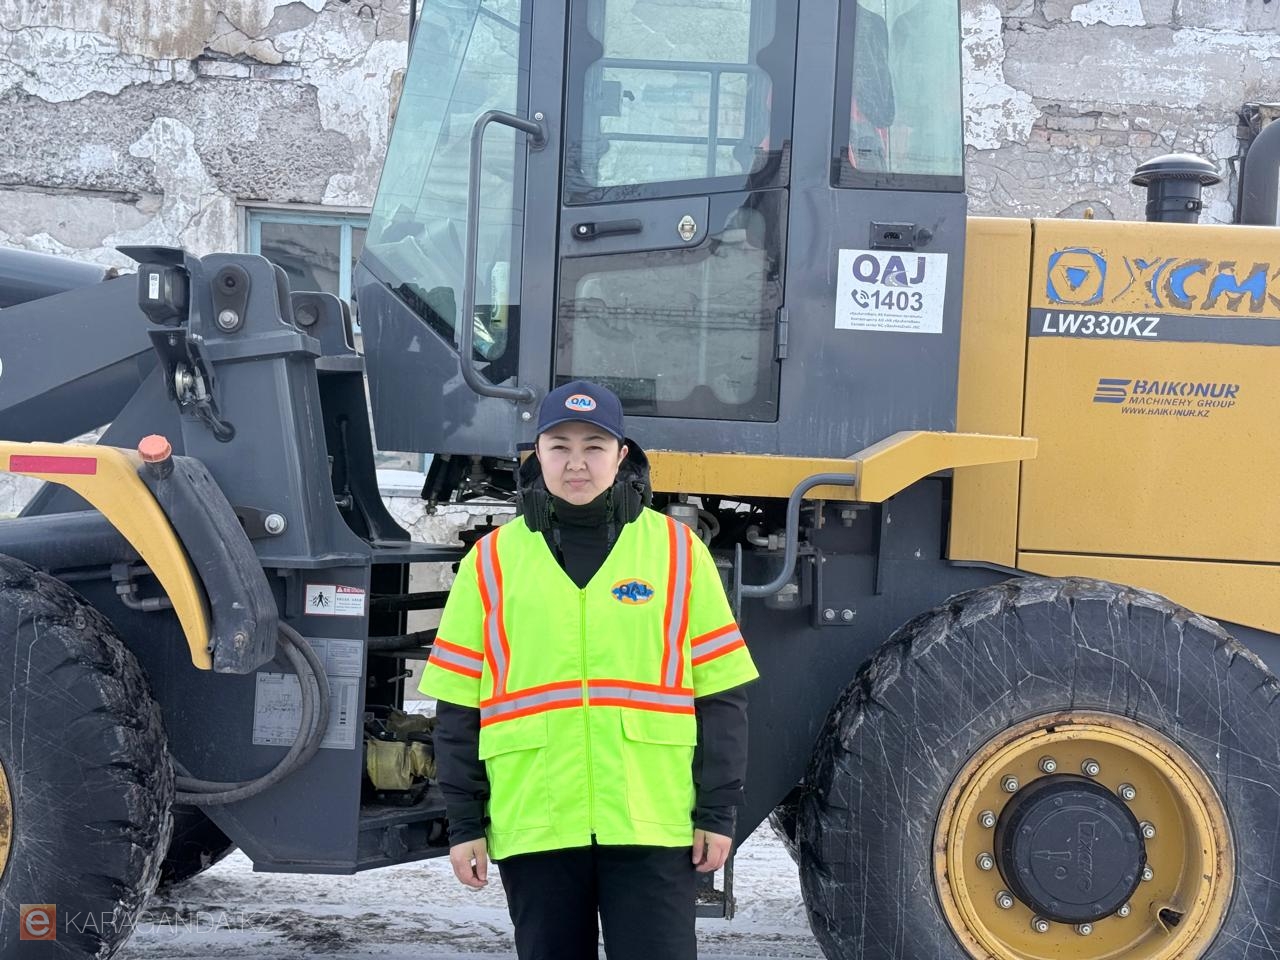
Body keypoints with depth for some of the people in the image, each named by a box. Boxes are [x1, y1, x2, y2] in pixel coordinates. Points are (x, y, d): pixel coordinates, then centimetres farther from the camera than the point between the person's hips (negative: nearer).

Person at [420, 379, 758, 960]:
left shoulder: (676, 549, 4)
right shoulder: (493, 560, 6)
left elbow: (719, 694, 4)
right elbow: (458, 705, 7)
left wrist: (717, 811, -1)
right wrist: (465, 823, 4)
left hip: (653, 821, -1)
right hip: (534, 825, 2)